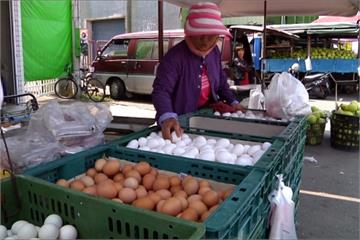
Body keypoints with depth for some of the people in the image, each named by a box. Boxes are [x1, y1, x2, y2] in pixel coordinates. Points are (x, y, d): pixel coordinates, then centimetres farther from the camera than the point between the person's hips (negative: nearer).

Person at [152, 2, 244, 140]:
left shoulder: (214, 52, 0)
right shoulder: (175, 56, -23)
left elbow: (221, 81, 15)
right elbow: (161, 89, -32)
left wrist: (233, 102, 6)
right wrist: (167, 117, -49)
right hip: (181, 120, -6)